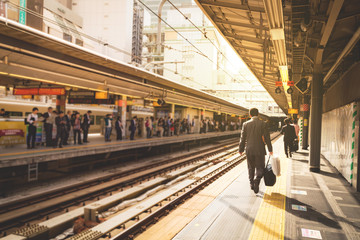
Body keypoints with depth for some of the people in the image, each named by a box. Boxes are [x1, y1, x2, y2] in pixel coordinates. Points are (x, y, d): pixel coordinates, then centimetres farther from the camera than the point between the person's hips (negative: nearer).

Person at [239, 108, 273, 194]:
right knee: (260, 168, 6)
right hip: (260, 150, -2)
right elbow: (266, 137, -5)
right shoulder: (262, 123, -7)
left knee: (251, 168, 17)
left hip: (249, 150, 2)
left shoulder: (246, 124, -1)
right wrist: (270, 149, 5)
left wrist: (241, 149, 13)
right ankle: (256, 180, -18)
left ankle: (252, 183, 22)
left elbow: (243, 138, 3)